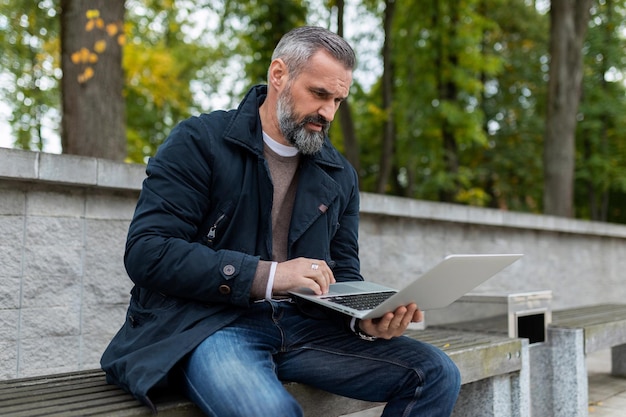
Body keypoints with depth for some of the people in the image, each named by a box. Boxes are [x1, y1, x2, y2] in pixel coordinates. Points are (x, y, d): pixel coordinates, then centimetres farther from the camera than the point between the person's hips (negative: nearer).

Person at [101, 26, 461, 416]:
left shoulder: (340, 175, 15)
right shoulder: (199, 142, -2)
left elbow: (343, 272, 17)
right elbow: (146, 251, -11)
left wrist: (365, 318, -8)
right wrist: (267, 275, -19)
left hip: (302, 324, 6)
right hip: (207, 322, -5)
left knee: (437, 373, -9)